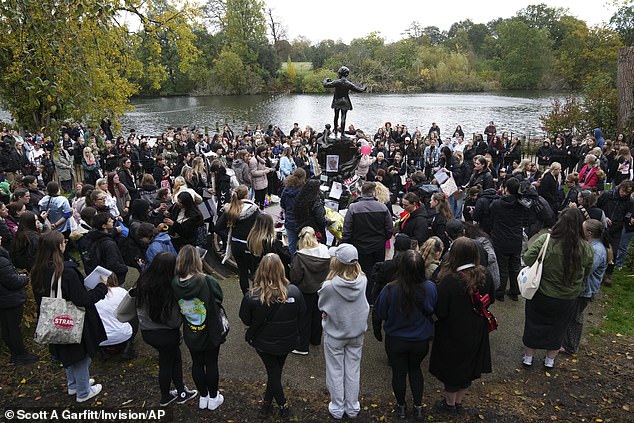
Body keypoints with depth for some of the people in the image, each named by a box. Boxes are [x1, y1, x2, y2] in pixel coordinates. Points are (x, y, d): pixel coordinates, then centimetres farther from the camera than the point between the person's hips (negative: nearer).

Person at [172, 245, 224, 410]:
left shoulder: (174, 284, -18)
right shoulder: (208, 282, -28)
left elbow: (176, 307, -2)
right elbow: (219, 300, -12)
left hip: (190, 334, 3)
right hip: (210, 332, -3)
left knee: (197, 363, 21)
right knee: (211, 364, 16)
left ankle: (203, 397, 38)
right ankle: (213, 398, 33)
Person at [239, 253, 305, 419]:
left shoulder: (252, 296, -29)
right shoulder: (294, 292, -25)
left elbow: (245, 320, -12)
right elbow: (302, 314, -8)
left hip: (264, 343, -1)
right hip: (287, 342, 2)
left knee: (273, 372, 21)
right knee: (275, 371, 25)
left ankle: (283, 406, 34)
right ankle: (267, 404, 38)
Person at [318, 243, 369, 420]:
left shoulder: (329, 286, -30)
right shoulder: (362, 280, -20)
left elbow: (322, 306, -11)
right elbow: (364, 305, -4)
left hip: (334, 335, -3)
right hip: (357, 333, 3)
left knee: (335, 371, 16)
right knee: (353, 371, 19)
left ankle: (337, 408, 32)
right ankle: (352, 407, 34)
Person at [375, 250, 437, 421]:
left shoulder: (390, 290, -30)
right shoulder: (430, 288, -24)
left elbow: (381, 313, -11)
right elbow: (433, 310, -4)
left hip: (396, 340, -2)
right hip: (421, 340, 2)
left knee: (399, 372, 21)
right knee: (415, 369, 28)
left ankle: (401, 407, 41)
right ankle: (418, 407, 36)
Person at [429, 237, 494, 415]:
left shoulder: (448, 281, -30)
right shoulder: (484, 277, -14)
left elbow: (440, 312, -23)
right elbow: (490, 299, 5)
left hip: (452, 335, -5)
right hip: (476, 334, 5)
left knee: (451, 368, 17)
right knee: (468, 366, 23)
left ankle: (450, 404, 38)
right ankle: (459, 402, 42)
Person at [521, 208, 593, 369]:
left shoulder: (544, 240, -25)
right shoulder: (586, 248, -16)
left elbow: (527, 259, -19)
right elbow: (587, 273, -3)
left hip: (540, 295, -1)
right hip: (568, 299, 2)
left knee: (534, 325, 19)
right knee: (557, 328, 23)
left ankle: (528, 357, 34)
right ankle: (550, 360, 39)